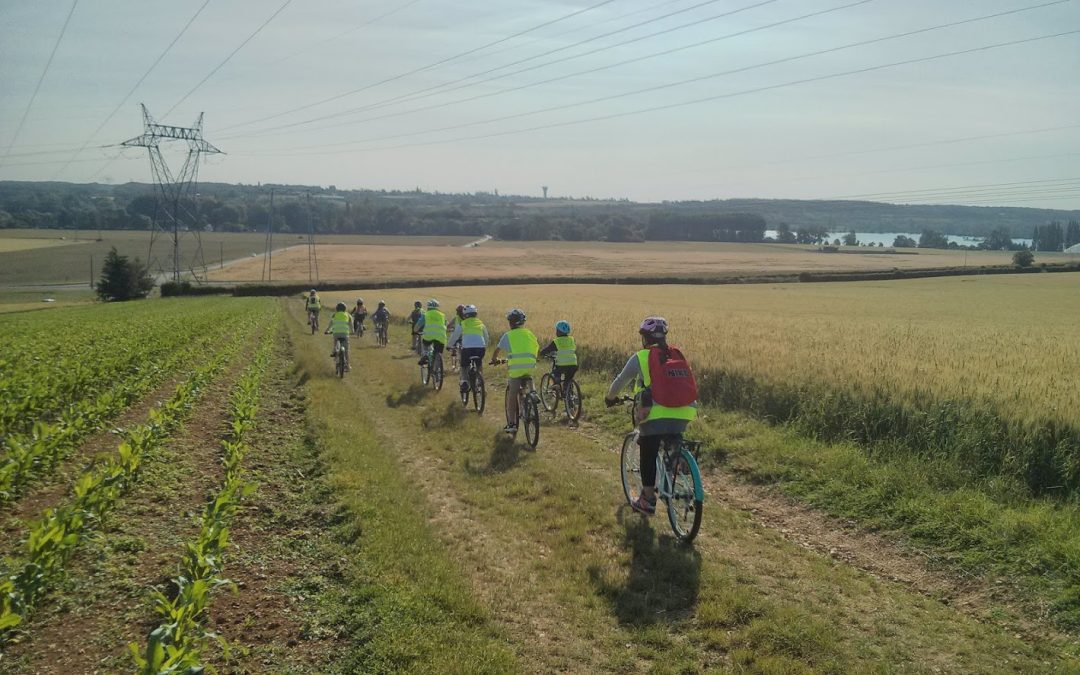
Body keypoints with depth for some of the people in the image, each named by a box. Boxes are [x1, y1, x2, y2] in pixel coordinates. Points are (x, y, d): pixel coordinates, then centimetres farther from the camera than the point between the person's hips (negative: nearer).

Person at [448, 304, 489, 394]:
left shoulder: (461, 324, 13)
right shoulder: (481, 324, 22)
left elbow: (454, 336, 21)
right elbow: (486, 338, 32)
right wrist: (485, 347, 49)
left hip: (467, 347, -2)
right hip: (480, 347, 2)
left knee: (464, 367, 17)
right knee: (479, 366, 27)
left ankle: (464, 381, -4)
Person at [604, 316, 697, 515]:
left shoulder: (640, 357, 5)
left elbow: (620, 382, 14)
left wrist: (610, 398, 33)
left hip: (656, 414, -4)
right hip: (683, 413, 4)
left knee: (648, 456, 10)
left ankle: (648, 500, 13)